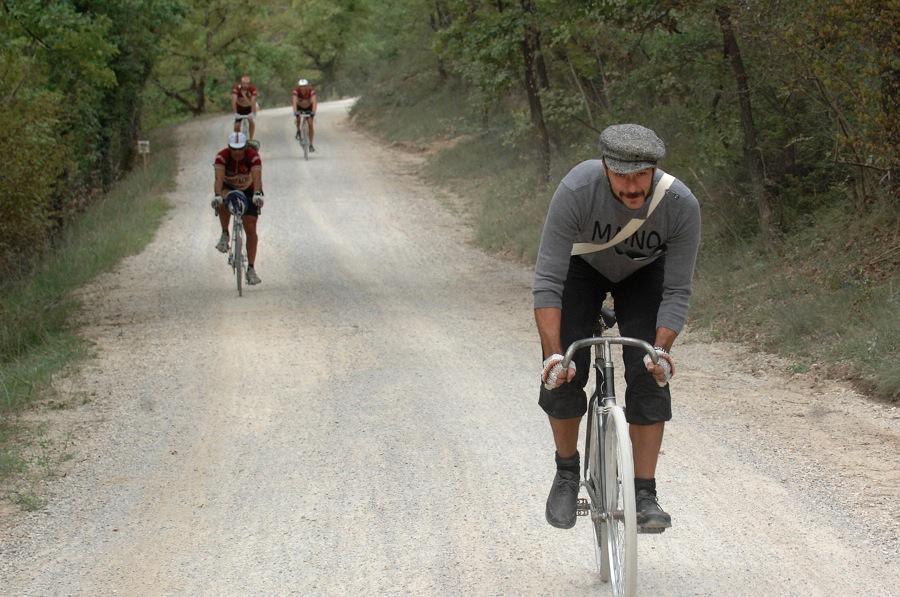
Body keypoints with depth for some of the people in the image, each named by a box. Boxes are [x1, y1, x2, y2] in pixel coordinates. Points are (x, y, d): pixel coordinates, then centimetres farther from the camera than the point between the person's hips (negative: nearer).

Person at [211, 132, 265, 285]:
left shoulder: (253, 156, -27)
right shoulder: (222, 156, -27)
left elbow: (257, 177, -41)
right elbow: (219, 178, -40)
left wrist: (257, 194, -60)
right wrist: (217, 195, -58)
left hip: (248, 191, 0)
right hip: (228, 188, 0)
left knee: (251, 229, -7)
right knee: (223, 202, -37)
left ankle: (251, 269, -1)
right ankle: (224, 235, -14)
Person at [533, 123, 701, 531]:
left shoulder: (682, 205, -34)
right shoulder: (577, 190, -39)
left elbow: (677, 292, -25)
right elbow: (547, 280, -37)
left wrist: (662, 349, -40)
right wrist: (553, 353, -46)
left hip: (644, 273, 1)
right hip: (582, 266, -1)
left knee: (649, 378, -16)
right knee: (563, 375, -15)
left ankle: (644, 495, -8)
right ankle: (567, 473, 10)